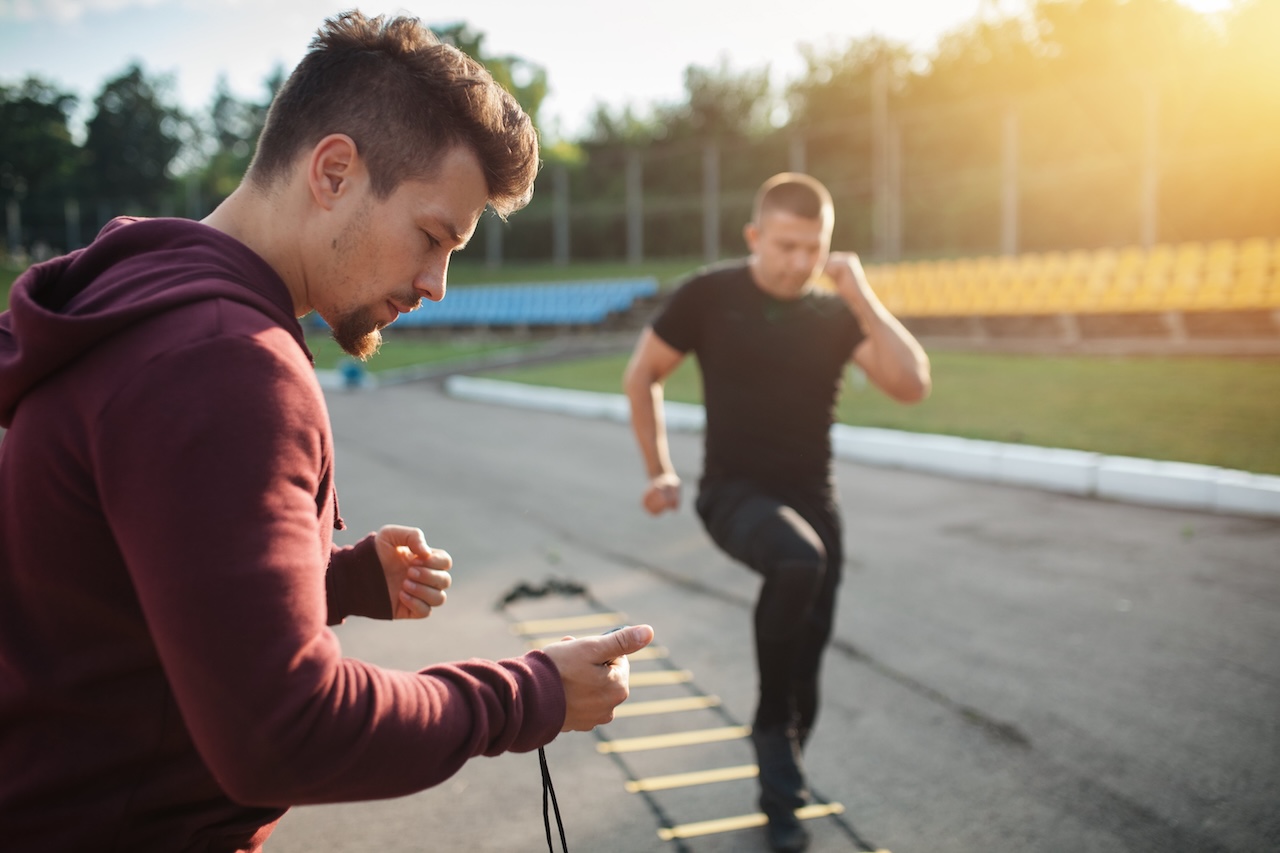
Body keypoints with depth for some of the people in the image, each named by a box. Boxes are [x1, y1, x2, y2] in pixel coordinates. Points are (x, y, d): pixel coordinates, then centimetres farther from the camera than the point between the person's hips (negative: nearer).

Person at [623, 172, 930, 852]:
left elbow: (912, 385, -13)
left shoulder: (837, 311, -2)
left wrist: (862, 298, -18)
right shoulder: (710, 296, -8)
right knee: (799, 560, -36)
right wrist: (658, 470, 2)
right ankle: (774, 718, -15)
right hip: (734, 492, -3)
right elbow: (641, 376, 3)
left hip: (811, 500, 3)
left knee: (804, 663, 7)